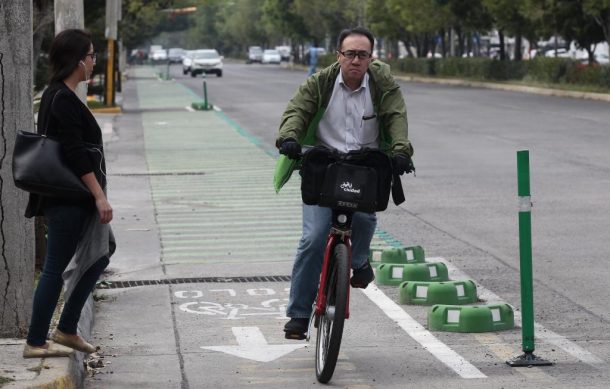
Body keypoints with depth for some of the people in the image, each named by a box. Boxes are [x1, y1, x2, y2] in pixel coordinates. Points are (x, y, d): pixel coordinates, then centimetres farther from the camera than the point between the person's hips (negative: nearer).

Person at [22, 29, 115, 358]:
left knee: (98, 257, 15)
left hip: (70, 199, 10)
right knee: (56, 268, -3)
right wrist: (100, 196, -22)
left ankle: (66, 330, 20)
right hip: (67, 201, -10)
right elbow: (75, 153, -23)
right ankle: (35, 343, 5)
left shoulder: (54, 96, 13)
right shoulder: (64, 100, -18)